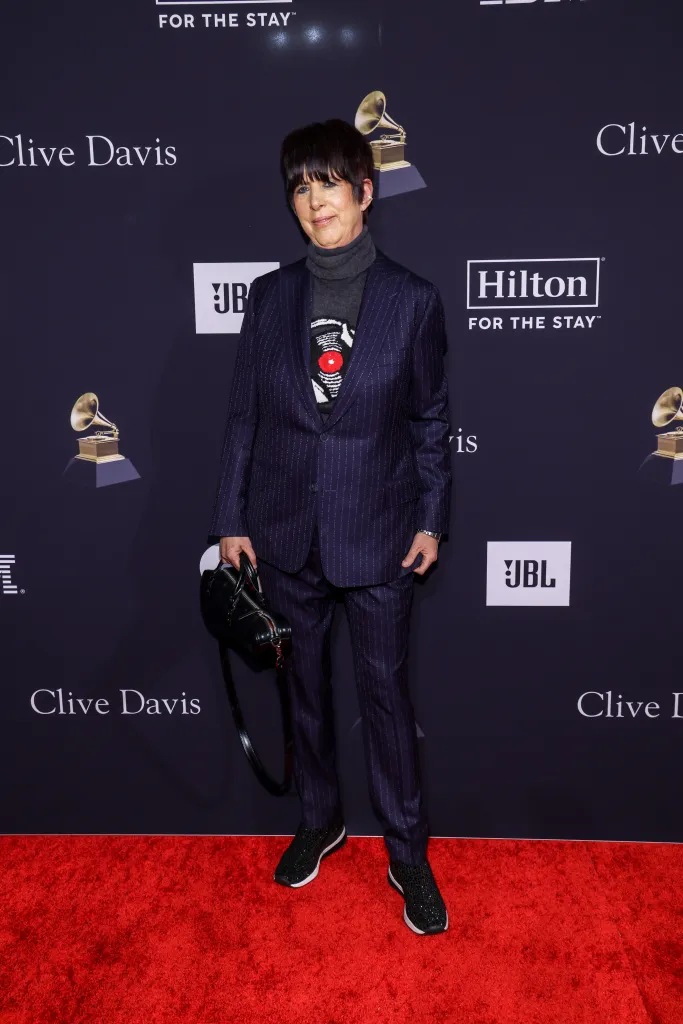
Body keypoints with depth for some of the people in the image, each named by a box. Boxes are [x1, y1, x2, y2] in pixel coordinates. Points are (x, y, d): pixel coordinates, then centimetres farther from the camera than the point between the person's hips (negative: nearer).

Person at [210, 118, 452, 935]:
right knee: (304, 682, 17)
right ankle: (320, 819, 39)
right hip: (287, 530, 3)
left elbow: (430, 417, 1)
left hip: (377, 530, -2)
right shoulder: (270, 295, 1)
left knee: (385, 689, 7)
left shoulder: (411, 299, -5)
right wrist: (231, 517, 2)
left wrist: (430, 518, -1)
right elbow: (243, 414, 3)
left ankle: (408, 852, 27)